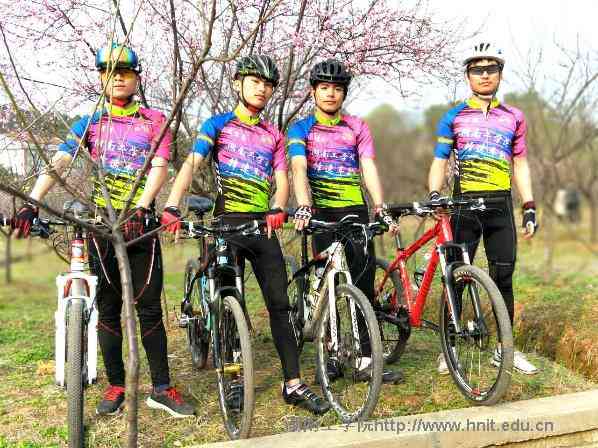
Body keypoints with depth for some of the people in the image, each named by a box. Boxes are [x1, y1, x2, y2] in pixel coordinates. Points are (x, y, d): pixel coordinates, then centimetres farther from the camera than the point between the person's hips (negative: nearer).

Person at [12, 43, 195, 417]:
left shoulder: (154, 120, 5)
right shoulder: (89, 124, 8)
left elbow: (159, 169, -8)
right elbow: (58, 163, -7)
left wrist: (140, 209, -26)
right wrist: (32, 203, -23)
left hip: (141, 223, -1)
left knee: (149, 307, -1)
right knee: (108, 309, 5)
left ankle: (161, 388, 6)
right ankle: (116, 386, 16)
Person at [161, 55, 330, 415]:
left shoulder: (273, 135, 14)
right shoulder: (218, 124, 4)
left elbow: (282, 179, 4)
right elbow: (191, 164, -10)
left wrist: (278, 209, -19)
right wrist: (172, 207, -26)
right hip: (227, 222, -3)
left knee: (280, 304, -2)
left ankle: (294, 384, 2)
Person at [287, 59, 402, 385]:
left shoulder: (357, 127, 10)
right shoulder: (300, 129, 5)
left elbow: (369, 168, -1)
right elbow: (299, 169, -11)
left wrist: (380, 208, -16)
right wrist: (303, 208, -29)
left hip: (356, 211, 2)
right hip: (322, 214, -1)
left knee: (364, 283, -4)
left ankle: (367, 360, -1)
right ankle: (331, 358, 11)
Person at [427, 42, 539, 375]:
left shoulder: (514, 117, 11)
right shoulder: (454, 117, 6)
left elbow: (520, 165, 12)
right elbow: (440, 162, 2)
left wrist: (530, 209, 6)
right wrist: (434, 194, -16)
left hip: (501, 206, 2)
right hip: (465, 204, -2)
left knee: (503, 277, 3)